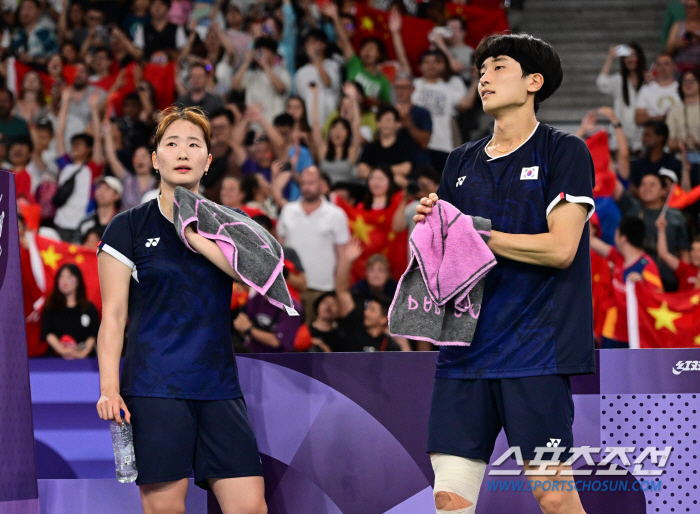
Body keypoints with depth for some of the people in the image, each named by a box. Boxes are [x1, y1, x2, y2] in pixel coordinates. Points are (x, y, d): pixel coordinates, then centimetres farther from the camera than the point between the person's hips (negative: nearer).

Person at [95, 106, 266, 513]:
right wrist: (109, 388, -9)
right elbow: (113, 315, 1)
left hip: (219, 386, 3)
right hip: (154, 386, -3)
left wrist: (194, 235, -11)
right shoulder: (129, 227, 5)